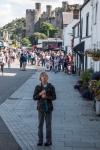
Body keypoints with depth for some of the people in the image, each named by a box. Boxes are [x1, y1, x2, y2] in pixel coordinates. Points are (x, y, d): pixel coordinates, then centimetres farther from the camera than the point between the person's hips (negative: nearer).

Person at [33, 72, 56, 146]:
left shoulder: (51, 87, -4)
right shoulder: (38, 87, -2)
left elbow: (54, 97, -5)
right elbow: (34, 97, -2)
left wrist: (46, 97, -20)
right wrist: (40, 94, -19)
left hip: (48, 107, -1)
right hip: (41, 107, 1)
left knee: (48, 124, 6)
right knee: (40, 124, 7)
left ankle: (49, 140, 15)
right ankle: (40, 139, 16)